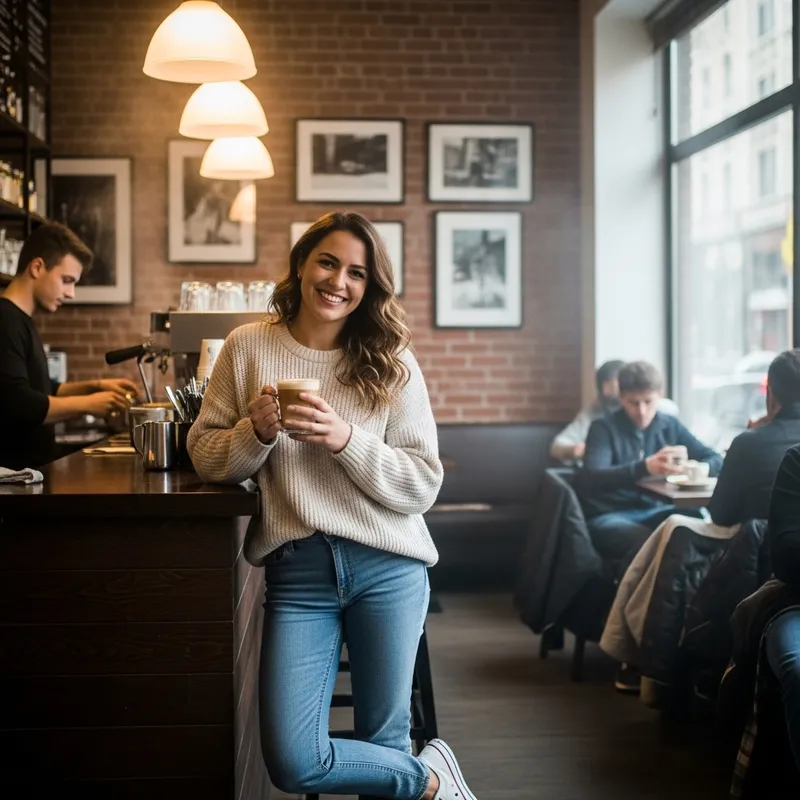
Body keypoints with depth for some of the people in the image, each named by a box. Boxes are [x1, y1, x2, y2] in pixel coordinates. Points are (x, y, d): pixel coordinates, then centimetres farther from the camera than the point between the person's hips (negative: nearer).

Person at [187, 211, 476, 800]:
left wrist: (346, 440, -18)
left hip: (387, 569, -1)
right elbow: (206, 458, 6)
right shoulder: (248, 348, 3)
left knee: (384, 739, 8)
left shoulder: (393, 364, -1)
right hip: (297, 571, 1)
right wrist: (256, 432, -14)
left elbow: (423, 486, -4)